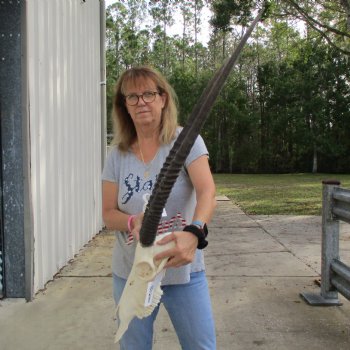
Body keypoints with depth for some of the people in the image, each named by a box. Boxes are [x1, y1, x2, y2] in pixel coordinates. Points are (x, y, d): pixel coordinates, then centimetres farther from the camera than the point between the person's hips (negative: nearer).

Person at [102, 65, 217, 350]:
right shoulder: (118, 155, 1)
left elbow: (207, 193, -23)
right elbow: (109, 215, 1)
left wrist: (193, 233, -42)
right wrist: (133, 221, -21)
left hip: (182, 270, -2)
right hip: (130, 272, 3)